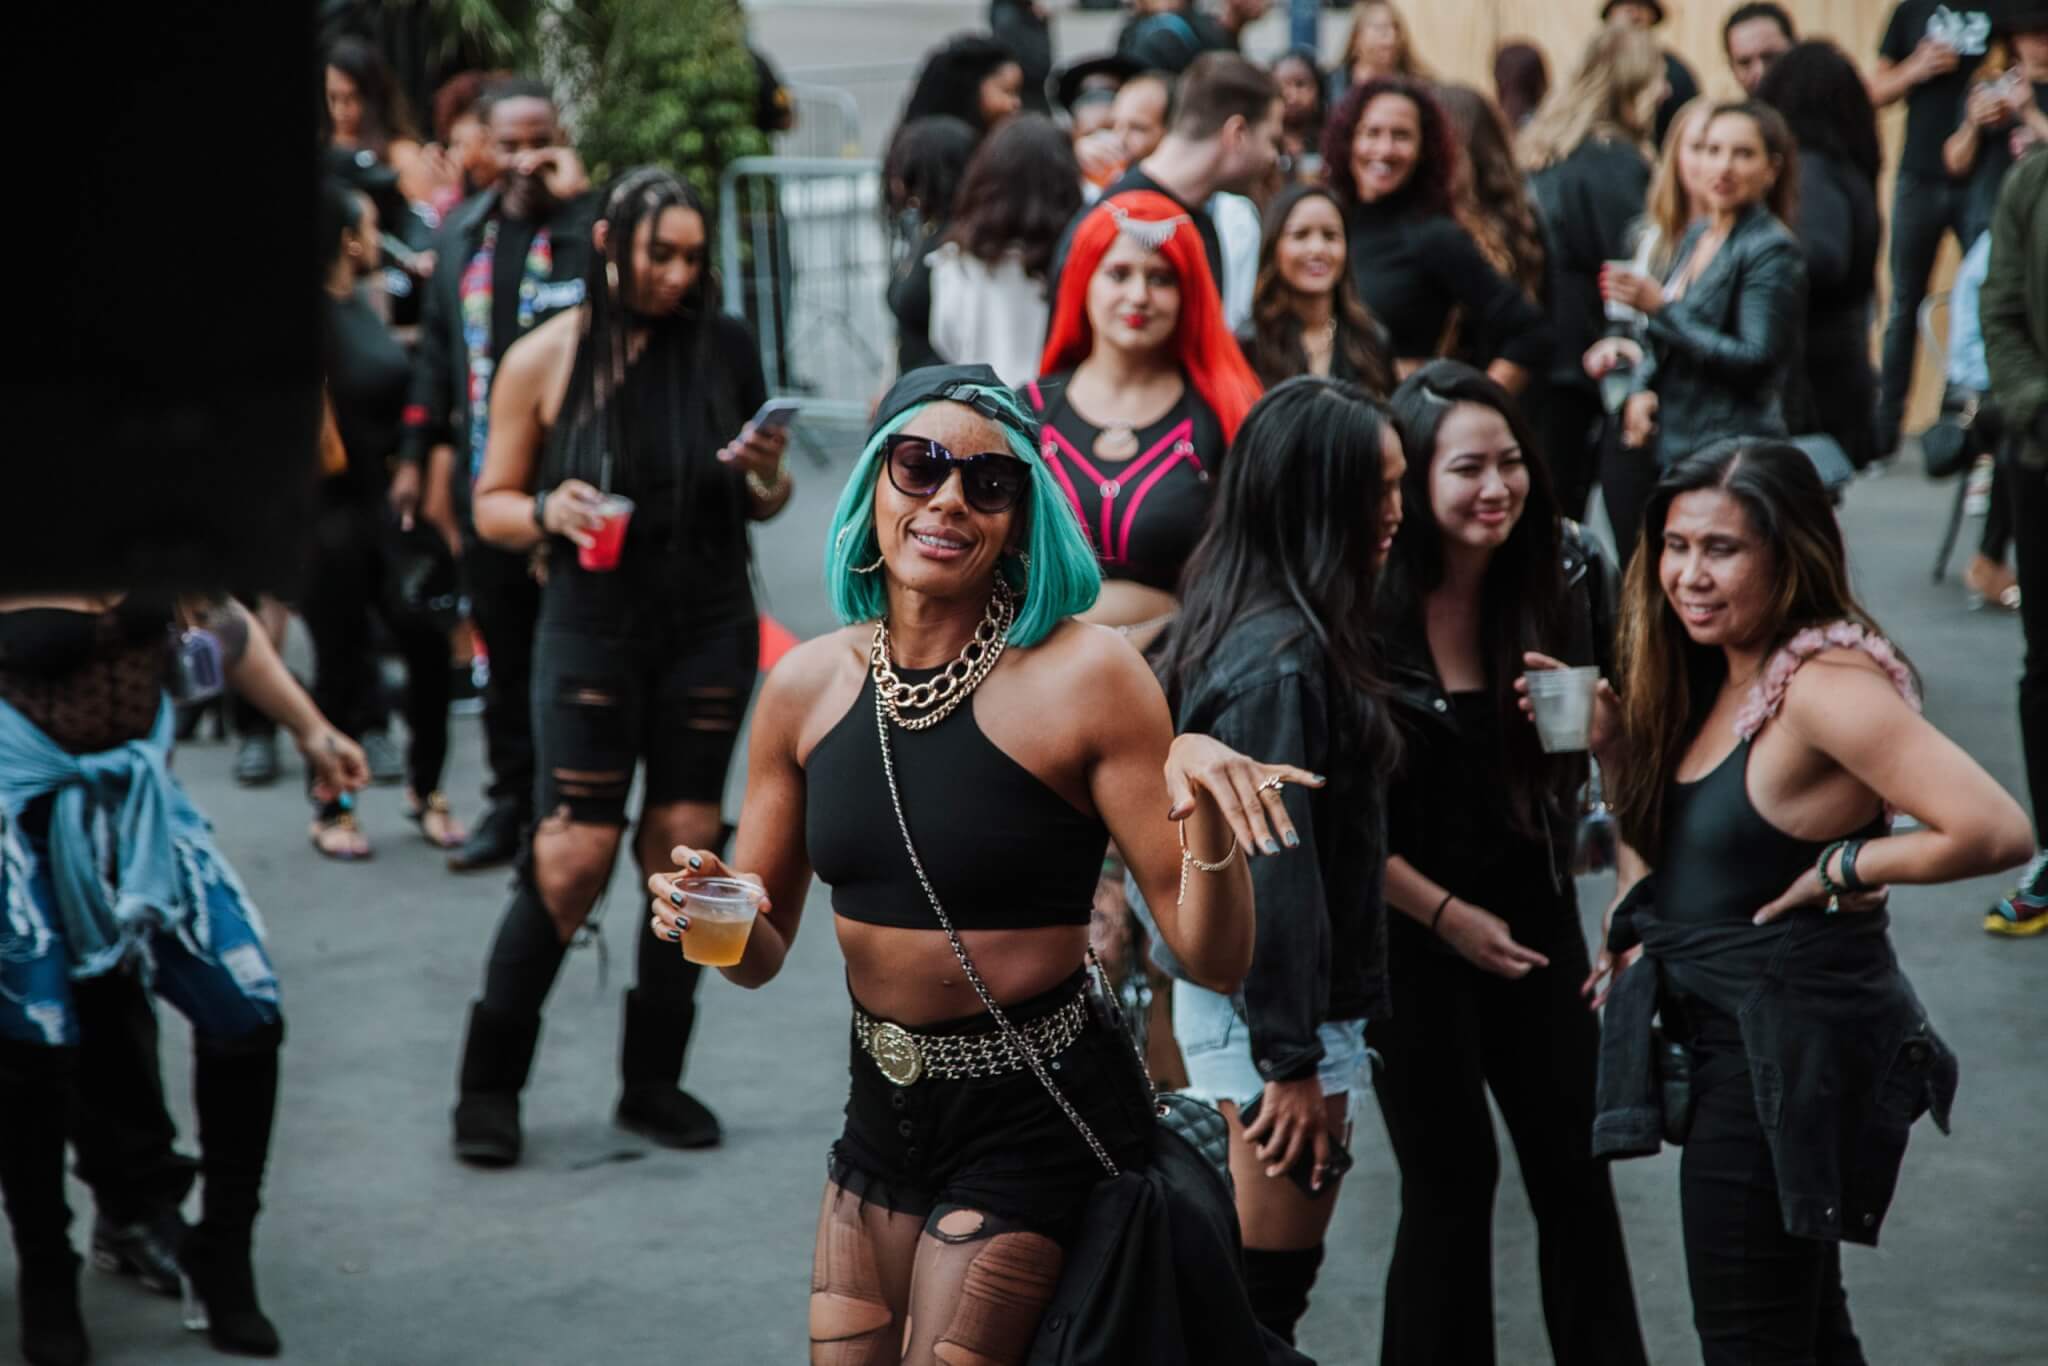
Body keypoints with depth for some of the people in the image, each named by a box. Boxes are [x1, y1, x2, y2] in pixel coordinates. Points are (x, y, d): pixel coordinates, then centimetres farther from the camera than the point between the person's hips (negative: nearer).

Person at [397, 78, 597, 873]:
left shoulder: (588, 224, -5)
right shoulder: (463, 234, 12)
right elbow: (436, 349, 19)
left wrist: (572, 199, -22)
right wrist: (416, 455, 16)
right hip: (484, 476, 5)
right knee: (504, 652, 12)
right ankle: (512, 802, 22)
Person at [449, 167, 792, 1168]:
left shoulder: (725, 349, 4)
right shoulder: (545, 360, -2)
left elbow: (763, 507, 13)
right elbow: (491, 505, 3)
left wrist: (766, 474, -9)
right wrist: (547, 513, -17)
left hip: (710, 632, 3)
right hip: (593, 627, -3)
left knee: (685, 847, 4)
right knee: (573, 857, -8)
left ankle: (654, 1079, 16)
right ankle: (488, 1085, 4)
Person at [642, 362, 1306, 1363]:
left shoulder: (1083, 673, -16)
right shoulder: (808, 685, -1)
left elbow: (1213, 963, -16)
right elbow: (762, 956, 9)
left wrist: (1204, 812, -35)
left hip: (1038, 1120, -5)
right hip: (884, 1111, 5)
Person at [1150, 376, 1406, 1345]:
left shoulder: (1242, 627, 8)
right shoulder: (1282, 660, -21)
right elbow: (1274, 871, -23)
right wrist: (1292, 1063, -20)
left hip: (1227, 992, 9)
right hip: (1267, 1009, -9)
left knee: (1255, 1290, 16)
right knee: (1266, 1294, -1)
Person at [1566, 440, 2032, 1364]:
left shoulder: (1827, 685, -22)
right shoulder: (1719, 678, 6)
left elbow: (1993, 831, -31)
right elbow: (1674, 844, 13)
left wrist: (1843, 866, -20)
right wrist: (1613, 742, -2)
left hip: (1796, 1044, -10)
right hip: (1739, 1039, 10)